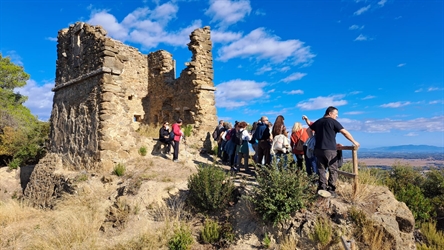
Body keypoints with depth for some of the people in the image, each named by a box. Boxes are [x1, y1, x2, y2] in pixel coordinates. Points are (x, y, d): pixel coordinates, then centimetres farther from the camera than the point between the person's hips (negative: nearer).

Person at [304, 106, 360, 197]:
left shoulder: (318, 122, 13)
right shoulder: (333, 121, -5)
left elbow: (311, 125, 34)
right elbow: (345, 133, -8)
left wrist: (306, 119, 52)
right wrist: (354, 142, 1)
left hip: (318, 149, 6)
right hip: (330, 150, -6)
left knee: (321, 170, 9)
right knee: (333, 171, 3)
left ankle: (322, 189, 5)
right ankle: (331, 191, 2)